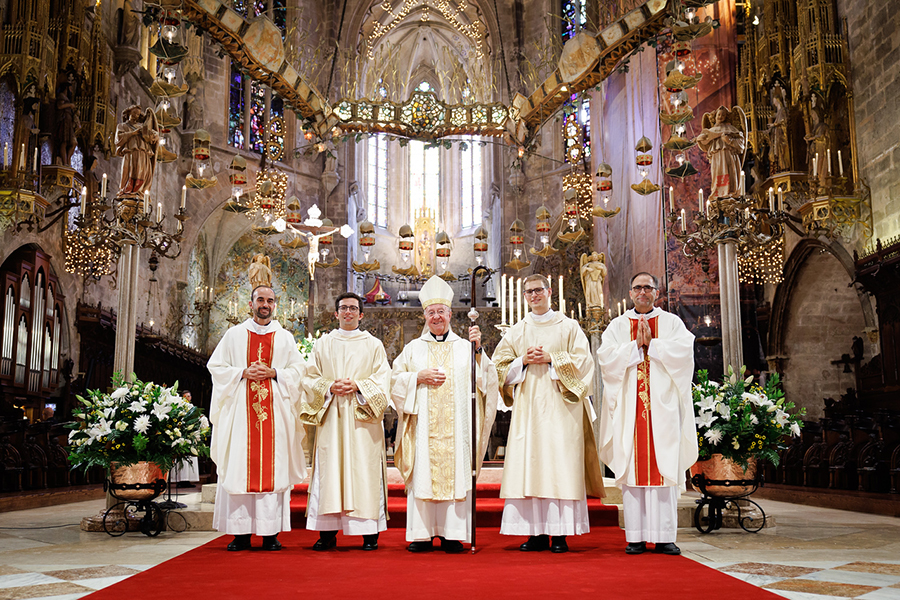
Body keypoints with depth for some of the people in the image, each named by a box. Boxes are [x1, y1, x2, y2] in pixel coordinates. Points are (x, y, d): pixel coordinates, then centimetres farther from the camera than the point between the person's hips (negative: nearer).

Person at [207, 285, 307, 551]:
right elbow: (216, 366, 7)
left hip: (275, 410, 0)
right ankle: (240, 532, 1)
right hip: (240, 410, 0)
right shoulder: (234, 335, 11)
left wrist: (274, 373, -9)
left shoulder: (285, 338, 13)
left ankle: (270, 532, -1)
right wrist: (243, 373, -8)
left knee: (273, 467, -4)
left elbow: (298, 370, 8)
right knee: (239, 467, -4)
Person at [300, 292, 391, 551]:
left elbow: (382, 380, 2)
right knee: (329, 471, -3)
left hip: (362, 418, -1)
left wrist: (357, 386, -13)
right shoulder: (323, 344, 15)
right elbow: (310, 378, 9)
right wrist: (330, 387, -10)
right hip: (330, 416, 1)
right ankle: (328, 532, 0)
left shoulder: (374, 345, 11)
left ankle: (370, 532, -1)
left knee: (364, 470, -5)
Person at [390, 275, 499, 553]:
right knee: (422, 475, -4)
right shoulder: (413, 348, 15)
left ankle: (452, 534, 1)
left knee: (456, 474, -4)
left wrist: (478, 349, -13)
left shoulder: (465, 347, 12)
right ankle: (423, 534, 1)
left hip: (456, 424, 0)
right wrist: (419, 377, -6)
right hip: (423, 424, 0)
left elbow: (485, 379, 0)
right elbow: (395, 380, 9)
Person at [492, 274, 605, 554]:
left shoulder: (568, 326, 9)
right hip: (527, 405, 3)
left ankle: (560, 533, -4)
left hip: (559, 405, -3)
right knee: (528, 465, -4)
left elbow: (583, 361, 1)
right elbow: (500, 366, 12)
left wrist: (551, 359, -9)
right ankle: (537, 533, 0)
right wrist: (523, 361, -5)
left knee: (560, 466, -8)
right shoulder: (516, 331, 16)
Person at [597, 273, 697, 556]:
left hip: (663, 405, 0)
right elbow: (607, 357, -2)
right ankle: (635, 537, -1)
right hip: (629, 407, 1)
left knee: (664, 466, -4)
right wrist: (636, 344, -8)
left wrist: (650, 343, -7)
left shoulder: (672, 322, 12)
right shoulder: (617, 325, 13)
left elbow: (683, 351, -6)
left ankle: (664, 536, 0)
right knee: (632, 467, -3)